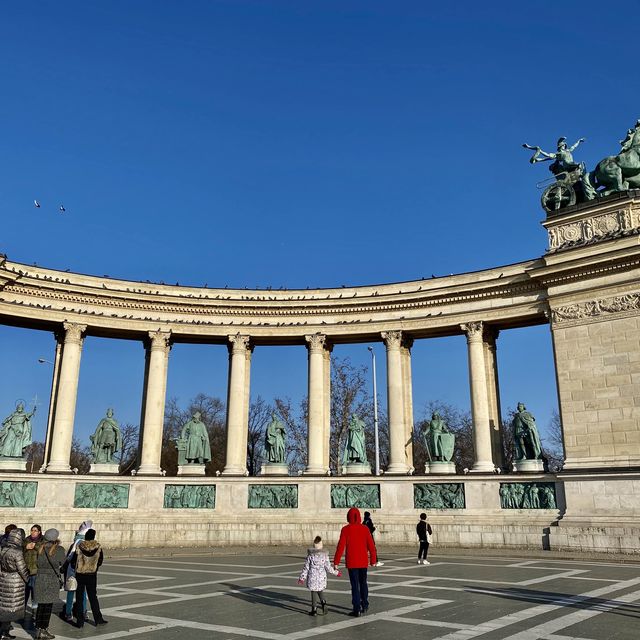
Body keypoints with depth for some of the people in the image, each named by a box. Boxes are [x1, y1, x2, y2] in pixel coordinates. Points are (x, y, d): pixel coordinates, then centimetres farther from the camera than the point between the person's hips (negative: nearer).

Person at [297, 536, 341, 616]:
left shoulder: (310, 555, -7)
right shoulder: (325, 555, -6)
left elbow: (306, 567, -4)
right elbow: (328, 567, -4)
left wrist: (302, 577, 5)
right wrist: (336, 572, 10)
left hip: (312, 577, -1)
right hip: (322, 578, 1)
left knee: (313, 593, 8)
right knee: (321, 592, 19)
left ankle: (314, 609, 11)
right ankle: (323, 604, 7)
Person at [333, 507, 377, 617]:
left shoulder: (345, 529, -9)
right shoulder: (365, 529, -4)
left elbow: (341, 546, -12)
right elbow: (371, 546, -2)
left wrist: (336, 562, -6)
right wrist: (373, 560, 9)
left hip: (351, 563, -3)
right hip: (363, 562, 3)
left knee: (355, 585, 4)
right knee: (363, 583, 20)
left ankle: (357, 609, 4)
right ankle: (365, 606, 30)